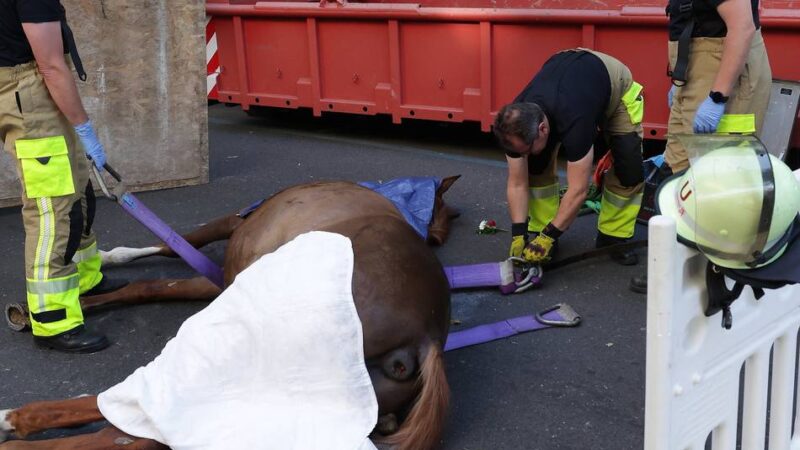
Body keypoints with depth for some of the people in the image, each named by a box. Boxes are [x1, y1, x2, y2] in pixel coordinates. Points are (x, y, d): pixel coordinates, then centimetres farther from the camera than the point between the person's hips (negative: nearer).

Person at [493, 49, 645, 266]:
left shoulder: (574, 122, -47)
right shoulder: (516, 123, -31)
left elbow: (578, 190, -40)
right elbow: (517, 184, -20)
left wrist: (549, 237, -37)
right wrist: (519, 235, -27)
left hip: (615, 83, -4)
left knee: (629, 166, -19)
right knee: (537, 164, -13)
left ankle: (612, 237, -2)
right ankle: (540, 230, 2)